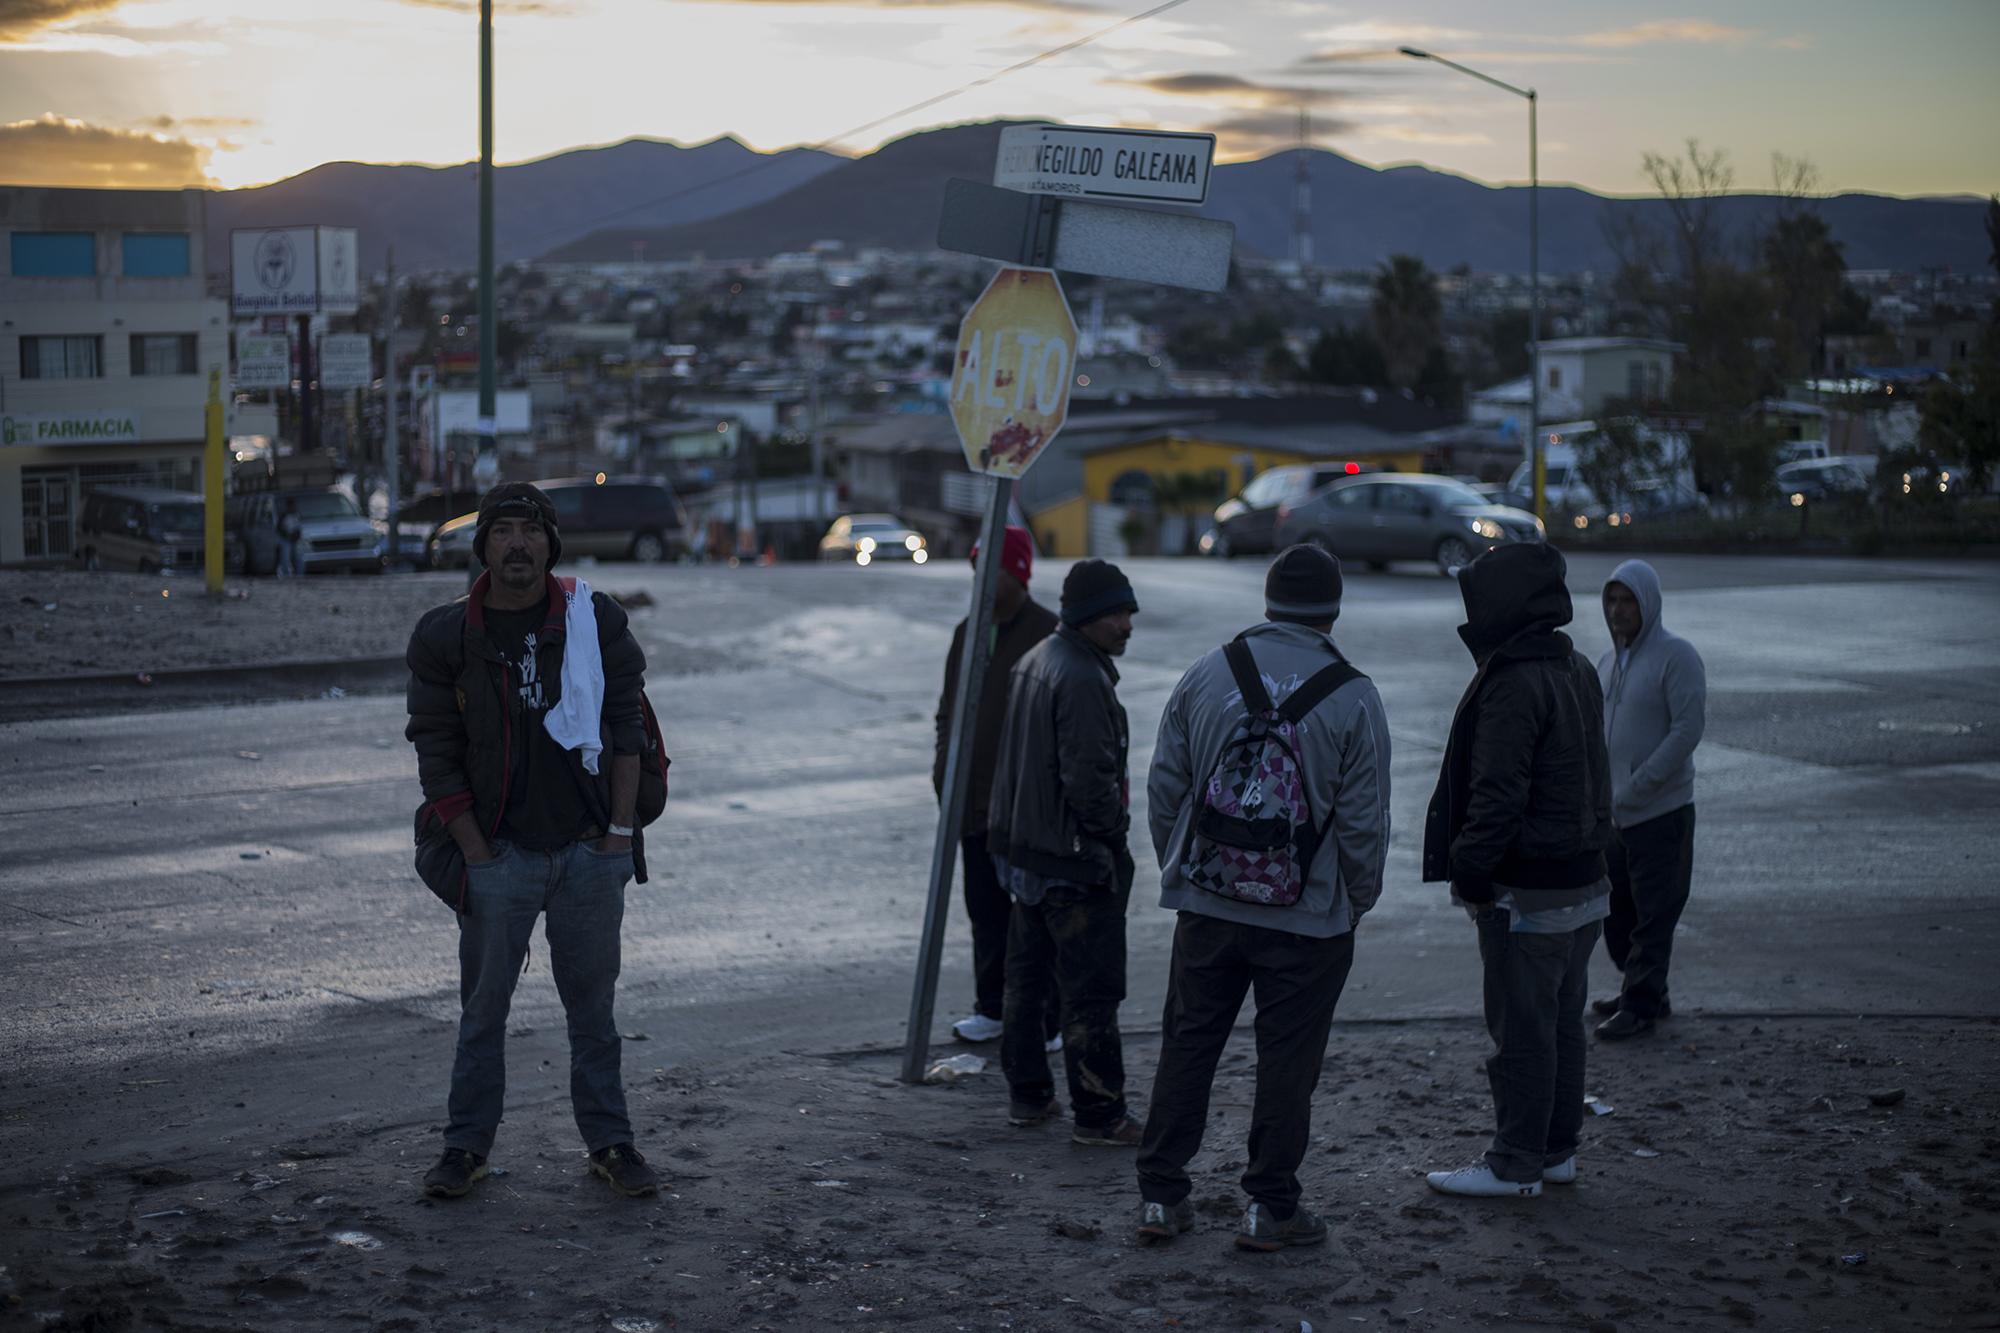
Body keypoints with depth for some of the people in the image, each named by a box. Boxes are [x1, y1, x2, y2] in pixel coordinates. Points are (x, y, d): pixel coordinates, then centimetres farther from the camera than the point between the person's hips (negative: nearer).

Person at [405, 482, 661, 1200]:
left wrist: (621, 830, -3)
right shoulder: (445, 636, -2)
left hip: (590, 850, 1)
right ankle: (467, 1147, 15)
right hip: (500, 852, 0)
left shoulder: (596, 621, 0)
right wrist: (475, 851, -5)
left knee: (592, 1005, 9)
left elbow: (627, 727, 3)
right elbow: (437, 755, 0)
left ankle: (610, 1143, 18)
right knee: (483, 1007, 4)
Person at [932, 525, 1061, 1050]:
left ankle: (1048, 1021, 5)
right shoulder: (969, 632, 13)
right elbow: (949, 707, 21)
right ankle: (992, 1007, 24)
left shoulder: (1047, 633, -11)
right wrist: (946, 770, 9)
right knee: (985, 908, 14)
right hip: (974, 799, 7)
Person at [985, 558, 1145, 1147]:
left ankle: (1027, 1094, 27)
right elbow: (1090, 778, -25)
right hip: (1076, 857, -10)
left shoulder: (1031, 662, 10)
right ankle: (1099, 1116, 1)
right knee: (1091, 990, -3)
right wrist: (1115, 829, -8)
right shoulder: (1082, 680, -21)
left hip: (1023, 849, 10)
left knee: (1027, 976, 18)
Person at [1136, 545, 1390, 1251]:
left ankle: (1160, 1196, 16)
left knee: (1186, 1047, 12)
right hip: (1308, 917, -3)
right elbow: (1364, 821, -7)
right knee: (1287, 1060, 7)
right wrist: (1358, 900, 8)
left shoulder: (1206, 675, -1)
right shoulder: (1353, 697, -9)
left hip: (1206, 905, 3)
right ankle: (1270, 1207, 12)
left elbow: (1163, 789, 5)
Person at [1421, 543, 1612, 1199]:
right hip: (1583, 879, 10)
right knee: (1562, 1023, 17)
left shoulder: (1513, 687, -20)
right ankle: (1557, 1149, 26)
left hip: (1526, 892, -10)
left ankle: (1515, 1164, 6)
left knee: (1521, 1029, -1)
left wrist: (1470, 871, -15)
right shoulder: (1577, 672, 11)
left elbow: (1498, 795, -23)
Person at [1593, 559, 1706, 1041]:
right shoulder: (1608, 662, 13)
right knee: (1615, 906, 15)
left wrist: (1636, 786, -20)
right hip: (1613, 814, 8)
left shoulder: (1676, 656, -11)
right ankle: (1643, 992, 28)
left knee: (1653, 914, -2)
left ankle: (1641, 1004, 3)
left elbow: (1688, 728, -18)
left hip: (1661, 812, -8)